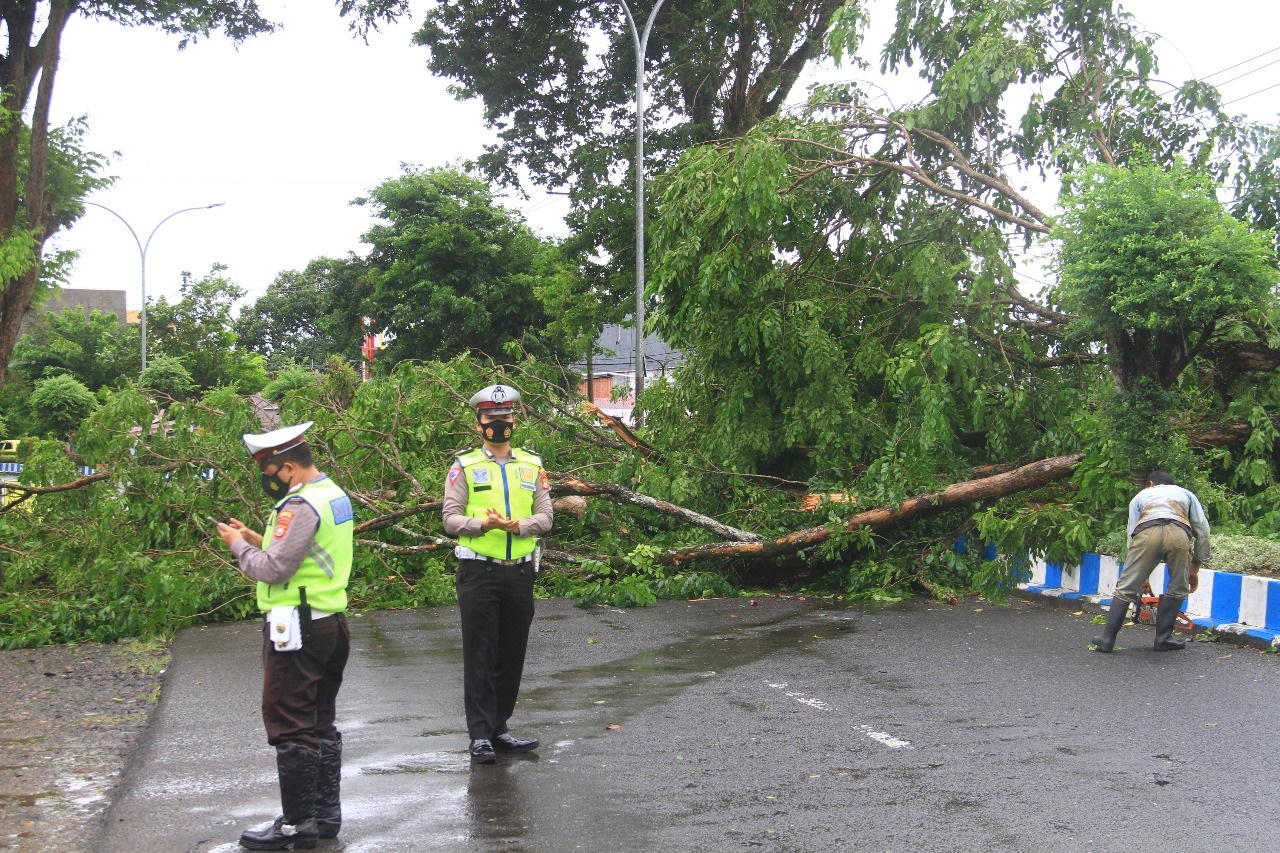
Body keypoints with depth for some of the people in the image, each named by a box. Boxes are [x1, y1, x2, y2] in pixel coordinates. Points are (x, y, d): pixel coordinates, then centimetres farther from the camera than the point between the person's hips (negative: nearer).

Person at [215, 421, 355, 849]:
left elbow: (272, 570, -20)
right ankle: (326, 814, 23)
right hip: (331, 622, 10)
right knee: (321, 723, 16)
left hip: (298, 627, -10)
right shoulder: (335, 495, 12)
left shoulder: (300, 505, -18)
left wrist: (237, 544, -4)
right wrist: (257, 539, 11)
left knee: (290, 727, -3)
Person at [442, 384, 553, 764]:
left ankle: (499, 729, 20)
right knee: (479, 654, -2)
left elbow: (545, 516, 3)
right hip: (478, 572, -3)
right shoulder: (464, 466, 2)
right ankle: (480, 735, 2)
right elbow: (450, 518, -5)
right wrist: (482, 524, -23)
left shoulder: (532, 465, 11)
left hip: (520, 572, 4)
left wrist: (518, 525, -17)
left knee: (512, 654, 9)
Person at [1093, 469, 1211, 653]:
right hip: (1179, 533, 0)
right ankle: (1163, 639, 21)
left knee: (1126, 588, 8)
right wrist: (1194, 569, 34)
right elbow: (1203, 529, 29)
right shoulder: (1186, 493, 40)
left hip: (1147, 532, 0)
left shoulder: (1141, 495, 38)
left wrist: (1141, 577, 40)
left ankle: (1107, 639, 8)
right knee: (1177, 590, 20)